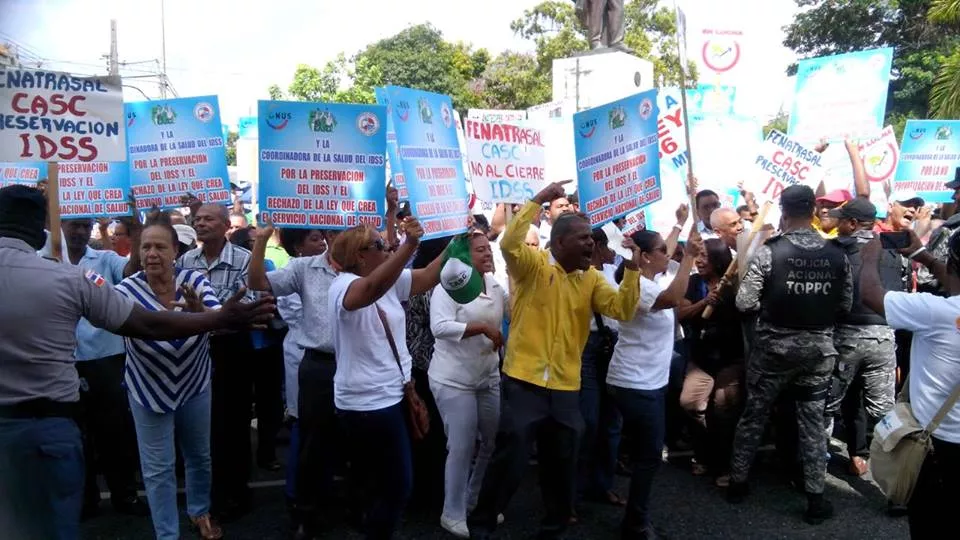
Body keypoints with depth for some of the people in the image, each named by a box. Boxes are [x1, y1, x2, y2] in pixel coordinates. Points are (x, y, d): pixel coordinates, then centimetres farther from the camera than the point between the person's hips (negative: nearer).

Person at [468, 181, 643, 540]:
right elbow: (509, 243, -26)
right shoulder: (533, 264, -6)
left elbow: (622, 310, -1)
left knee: (563, 467, 16)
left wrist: (631, 269, -11)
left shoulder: (591, 278, 8)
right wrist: (539, 201, -25)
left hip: (567, 388, 5)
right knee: (509, 461, 0)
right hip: (524, 383, -5)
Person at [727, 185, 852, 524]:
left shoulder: (769, 251, -15)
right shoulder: (837, 255, -5)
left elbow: (744, 302, -15)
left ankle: (738, 483, 26)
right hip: (819, 347, 2)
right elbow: (846, 305, 2)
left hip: (774, 345, -2)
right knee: (812, 422, 13)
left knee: (753, 415, 13)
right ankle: (815, 499, 19)